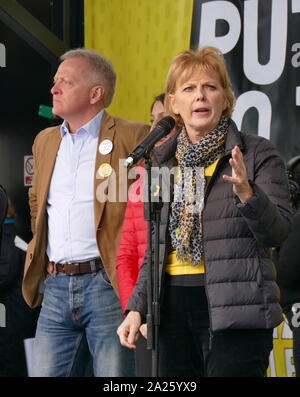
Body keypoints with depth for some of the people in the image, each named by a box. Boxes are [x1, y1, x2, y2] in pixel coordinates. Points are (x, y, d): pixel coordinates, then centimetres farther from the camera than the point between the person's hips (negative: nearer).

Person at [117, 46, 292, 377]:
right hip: (173, 309, 5)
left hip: (234, 311, -5)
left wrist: (247, 194, -29)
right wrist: (136, 308, 11)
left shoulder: (256, 154, -1)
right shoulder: (162, 161, 13)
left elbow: (278, 231, -11)